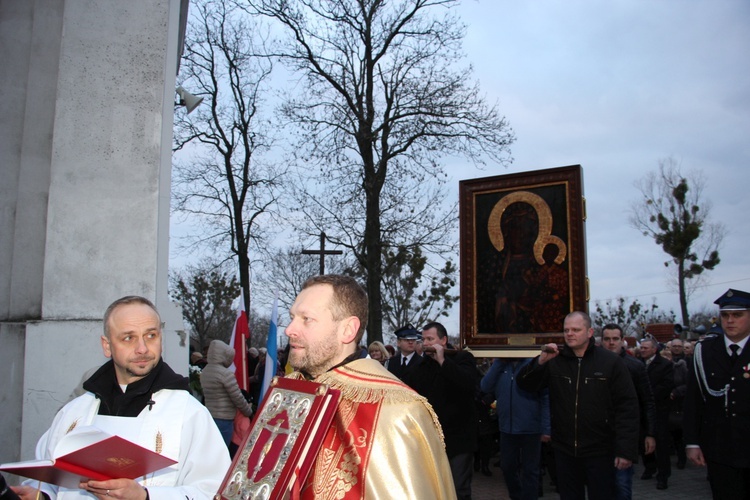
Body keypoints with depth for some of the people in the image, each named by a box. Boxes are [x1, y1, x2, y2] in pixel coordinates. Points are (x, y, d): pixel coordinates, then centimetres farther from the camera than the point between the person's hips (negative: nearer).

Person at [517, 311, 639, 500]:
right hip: (564, 450, 3)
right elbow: (525, 384, 0)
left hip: (600, 451, -3)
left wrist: (626, 450, -13)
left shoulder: (611, 362, -6)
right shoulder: (555, 361, 3)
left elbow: (627, 407, -8)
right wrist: (541, 361, -17)